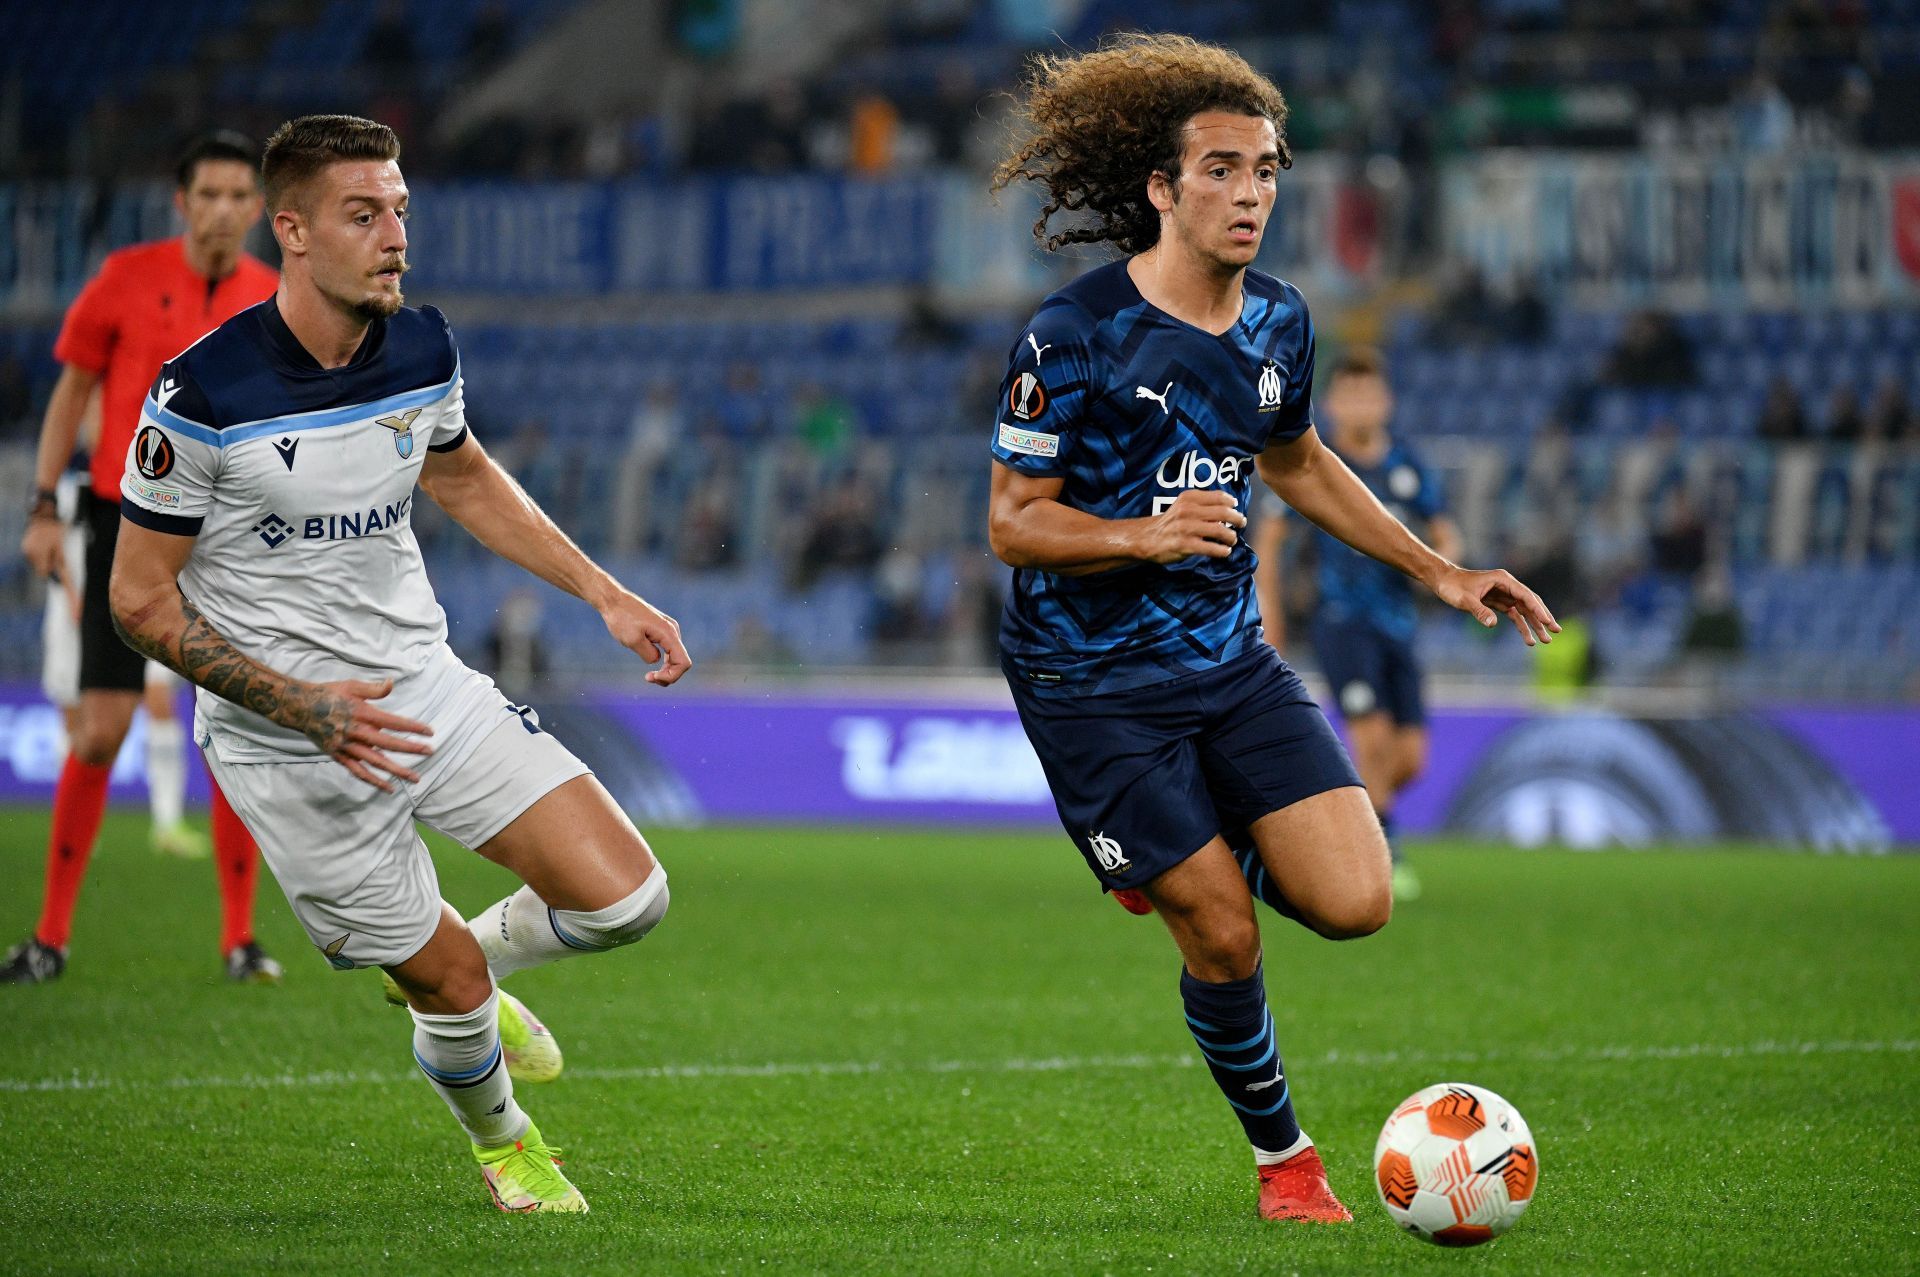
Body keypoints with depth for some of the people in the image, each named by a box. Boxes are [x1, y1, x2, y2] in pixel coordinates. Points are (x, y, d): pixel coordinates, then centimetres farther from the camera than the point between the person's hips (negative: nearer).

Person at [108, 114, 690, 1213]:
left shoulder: (423, 349, -3)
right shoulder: (204, 396, -21)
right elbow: (142, 599, -13)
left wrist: (607, 595, 13)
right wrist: (302, 705, -21)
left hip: (425, 687, 5)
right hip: (288, 747, -5)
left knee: (625, 897, -7)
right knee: (448, 984, 0)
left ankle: (469, 965, 26)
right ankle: (501, 1141, 34)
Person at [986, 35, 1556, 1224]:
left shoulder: (1278, 324, 3)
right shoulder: (1074, 335, -16)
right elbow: (1013, 523, -13)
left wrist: (1439, 570, 17)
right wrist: (1147, 536, -31)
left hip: (1230, 658, 5)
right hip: (1093, 682, -5)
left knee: (1355, 901, -9)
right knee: (1226, 939, -8)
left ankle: (1197, 850, 23)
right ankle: (1283, 1156, 18)